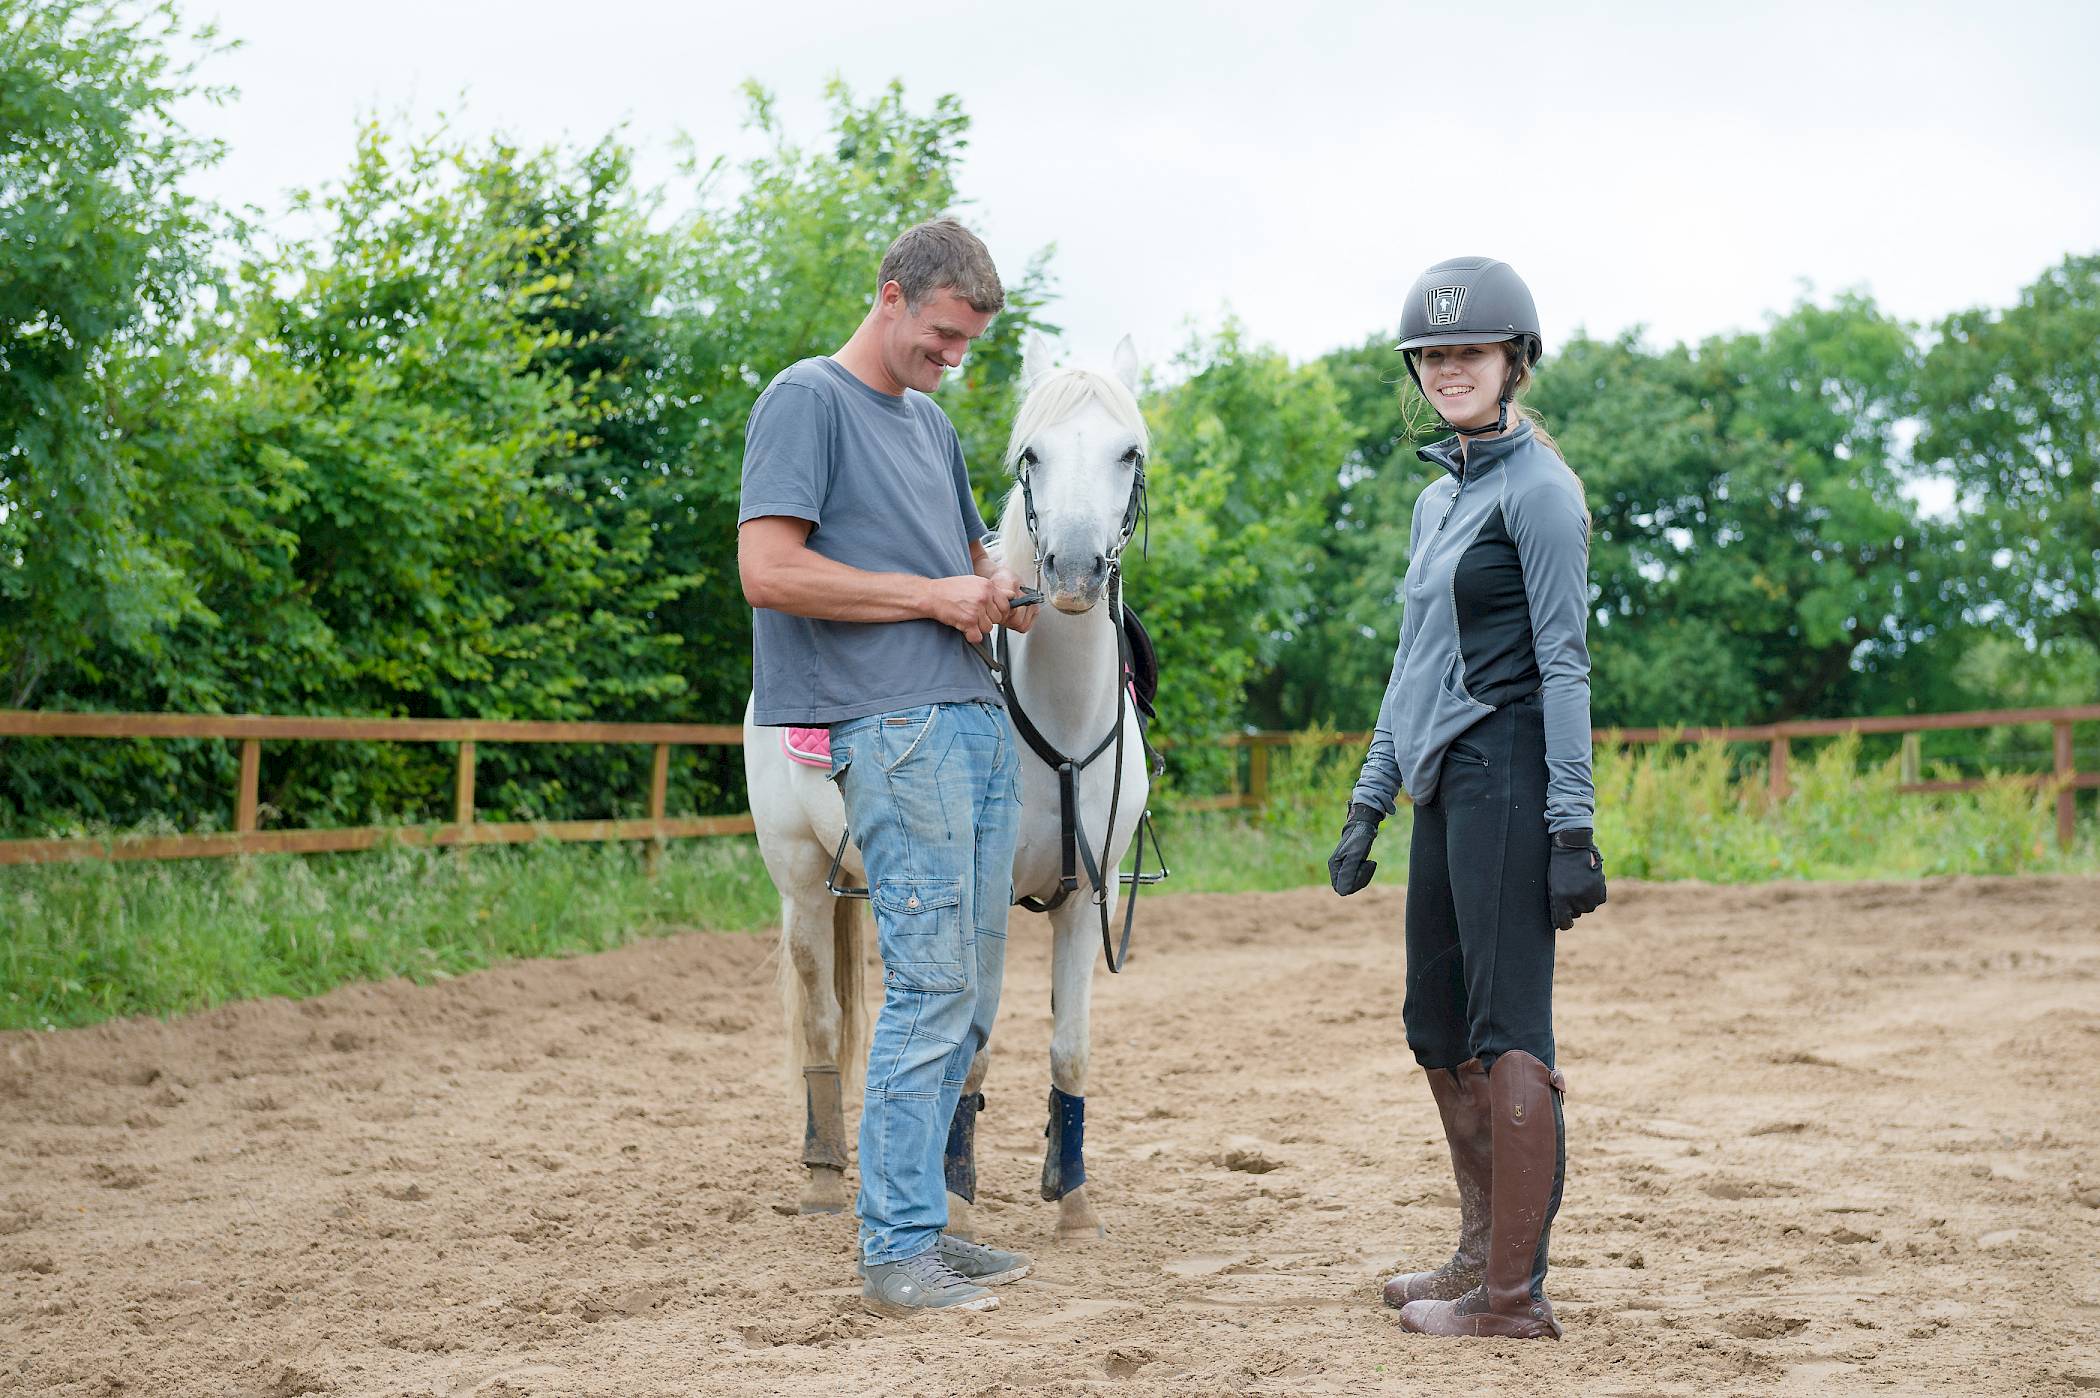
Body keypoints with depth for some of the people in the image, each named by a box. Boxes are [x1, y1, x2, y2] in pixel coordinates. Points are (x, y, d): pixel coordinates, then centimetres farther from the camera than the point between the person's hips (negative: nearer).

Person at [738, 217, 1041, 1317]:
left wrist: (993, 594, 9)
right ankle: (894, 1254, -5)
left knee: (966, 999, 9)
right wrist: (933, 593, -11)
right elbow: (769, 569, -14)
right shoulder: (807, 400, -3)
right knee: (931, 988, -11)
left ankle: (915, 1226, 16)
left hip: (977, 721, 9)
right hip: (894, 729, -9)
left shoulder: (932, 423, 23)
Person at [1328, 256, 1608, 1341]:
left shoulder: (1536, 488, -7)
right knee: (1436, 1028, 14)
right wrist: (1367, 804, 20)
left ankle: (1516, 1294, -2)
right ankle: (1484, 1253, 25)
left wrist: (1572, 827, -17)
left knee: (1507, 1033, -7)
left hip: (1507, 777, -9)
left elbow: (1563, 664, -13)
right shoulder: (1438, 497, 19)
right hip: (1445, 784, 9)